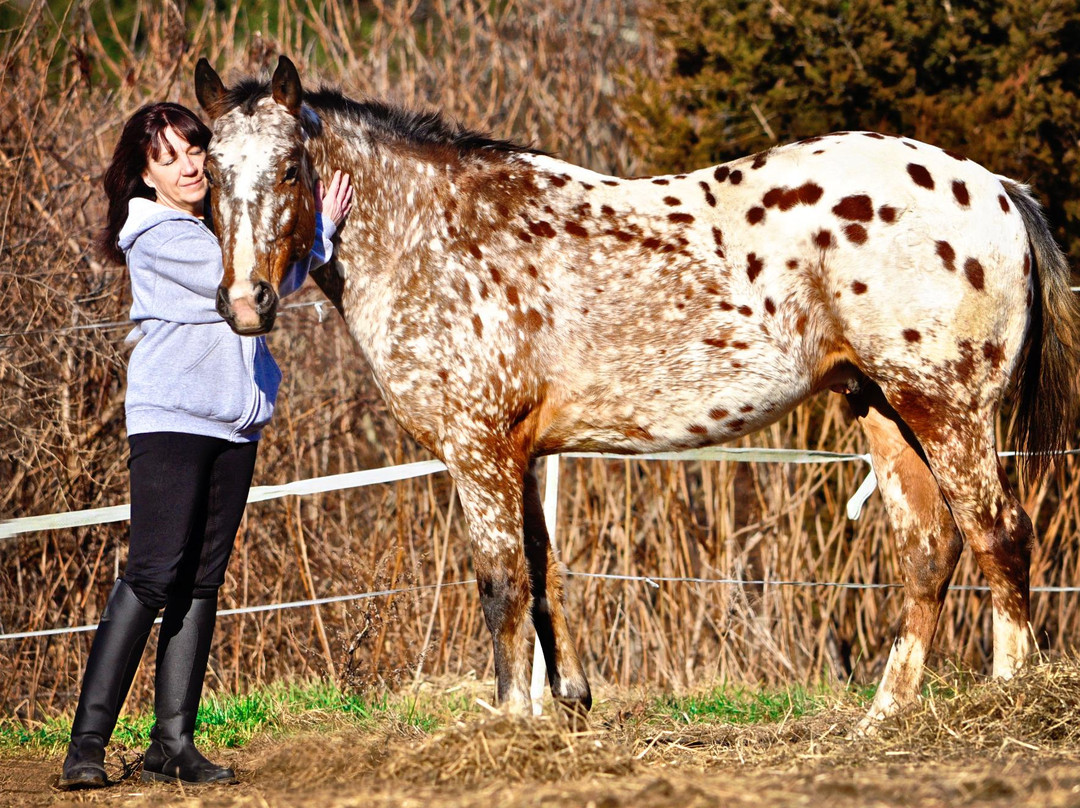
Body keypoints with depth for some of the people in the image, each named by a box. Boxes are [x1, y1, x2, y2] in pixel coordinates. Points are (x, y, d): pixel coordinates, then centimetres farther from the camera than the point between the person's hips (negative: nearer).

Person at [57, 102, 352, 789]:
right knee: (155, 574, -14)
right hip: (171, 417, -8)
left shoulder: (225, 224, 17)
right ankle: (88, 741, -14)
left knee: (202, 580, 4)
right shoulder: (157, 236, -9)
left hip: (235, 422, 8)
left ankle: (173, 742, 4)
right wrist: (322, 228, -4)